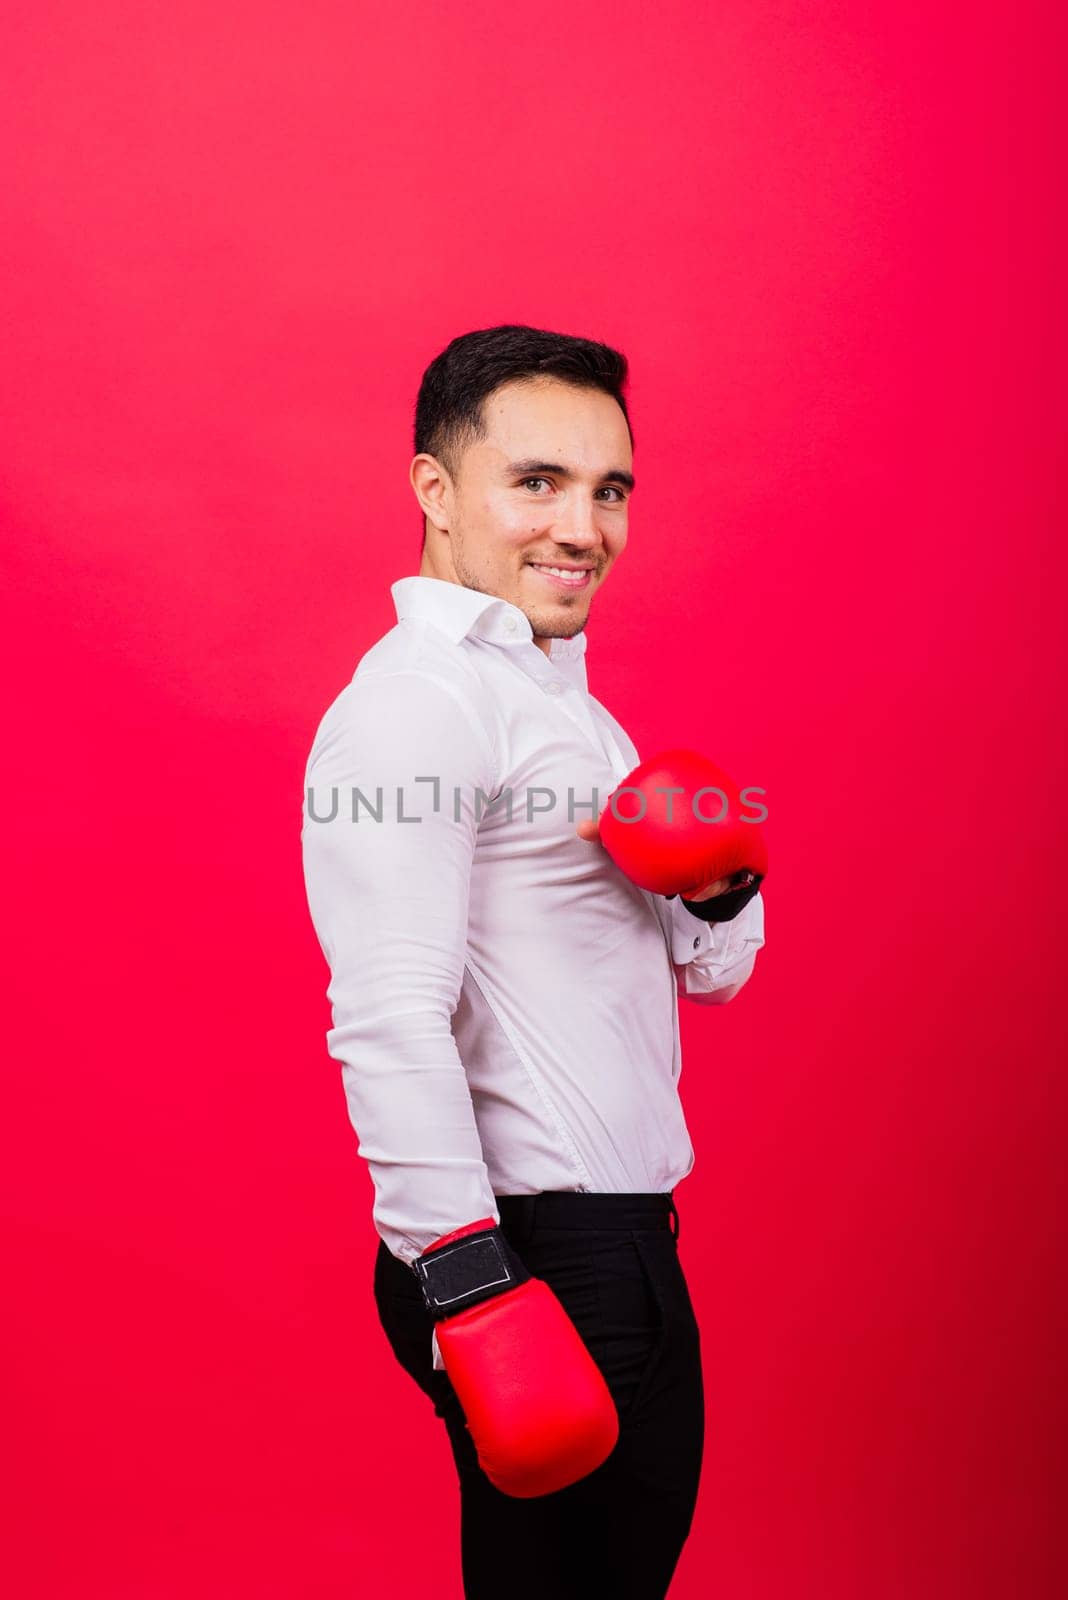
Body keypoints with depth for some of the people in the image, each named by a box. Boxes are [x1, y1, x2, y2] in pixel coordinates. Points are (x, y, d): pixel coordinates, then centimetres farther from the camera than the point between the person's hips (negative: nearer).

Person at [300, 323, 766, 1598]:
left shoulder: (562, 698, 16)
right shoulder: (411, 702, -14)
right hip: (533, 1249, -9)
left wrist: (719, 883, -4)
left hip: (619, 1237, 10)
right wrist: (465, 1282, -28)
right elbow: (389, 1022, -24)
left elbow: (712, 971, 17)